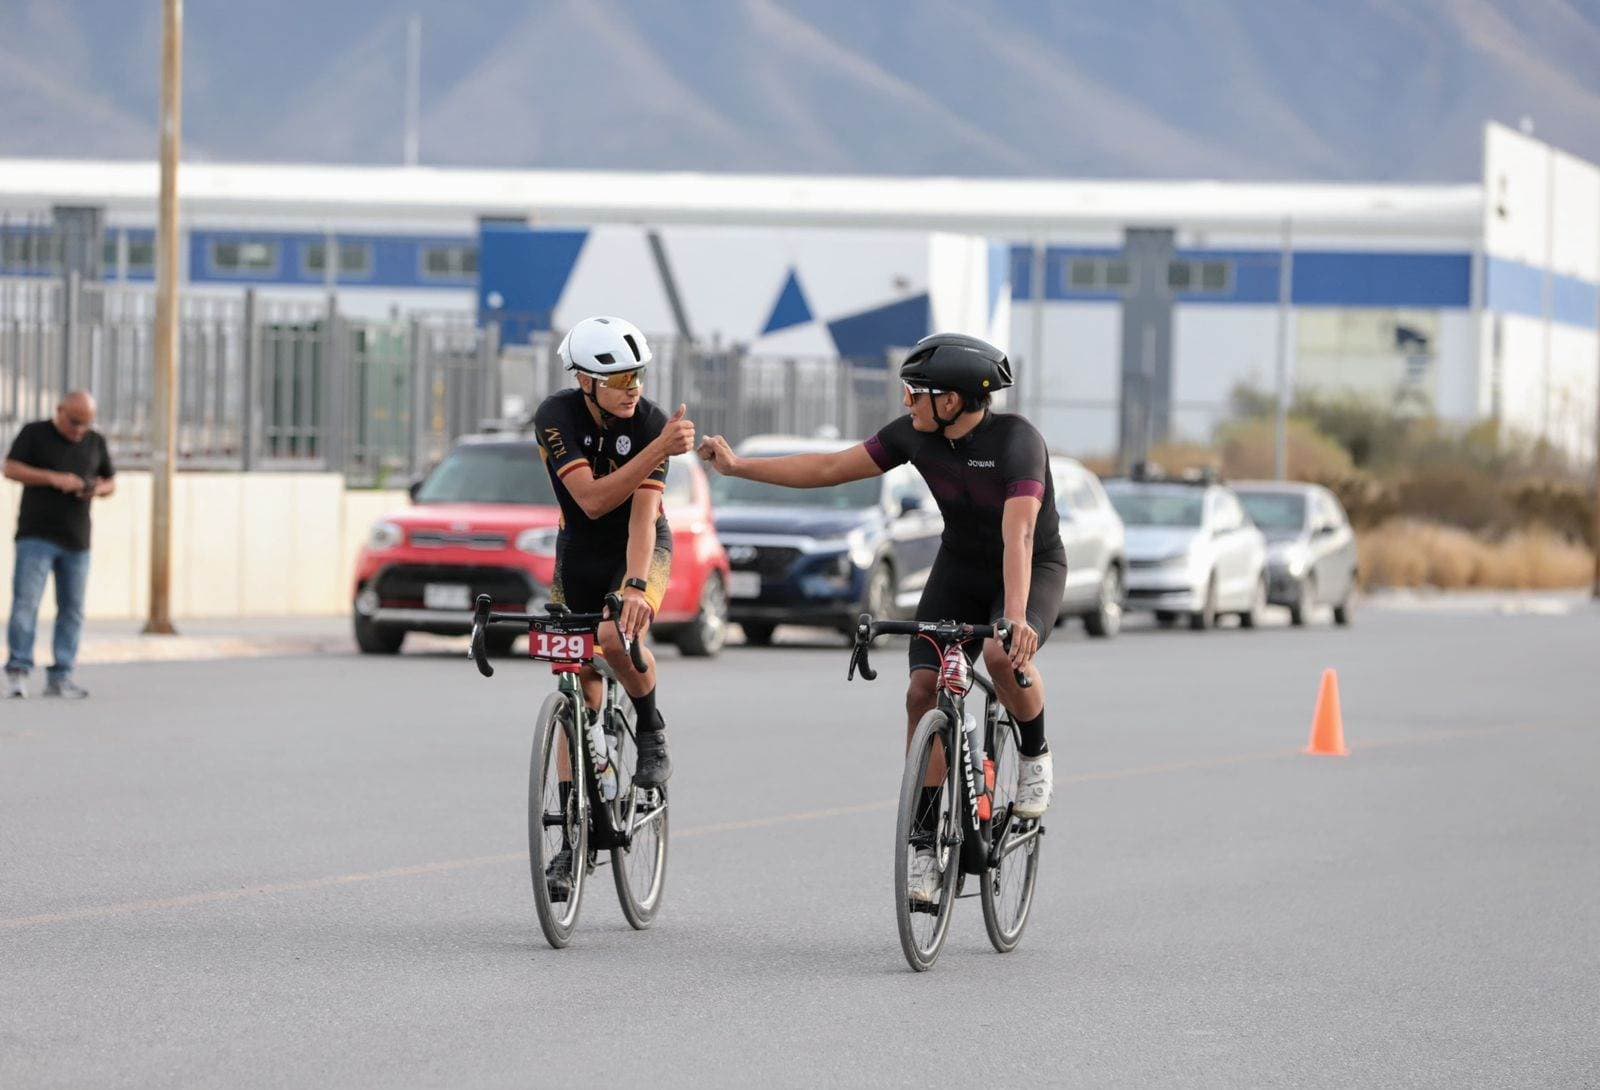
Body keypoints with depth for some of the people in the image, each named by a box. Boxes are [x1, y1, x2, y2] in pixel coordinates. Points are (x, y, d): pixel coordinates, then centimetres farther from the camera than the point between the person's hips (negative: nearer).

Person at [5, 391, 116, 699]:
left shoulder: (96, 442, 12)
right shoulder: (34, 434, 1)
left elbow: (111, 481, 18)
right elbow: (11, 468, -8)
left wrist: (99, 489, -6)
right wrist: (54, 478, -18)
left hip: (76, 540, 4)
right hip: (36, 535, -4)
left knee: (72, 609, 2)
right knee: (25, 602, -12)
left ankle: (61, 677, 7)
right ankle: (18, 671, -10)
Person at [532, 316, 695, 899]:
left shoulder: (651, 422, -22)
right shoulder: (556, 416, -21)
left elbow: (642, 513, -30)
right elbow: (593, 499, -33)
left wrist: (636, 587, -45)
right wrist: (660, 449, -42)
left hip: (641, 547, -2)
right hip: (579, 551, 2)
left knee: (619, 640, -33)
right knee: (580, 695, 1)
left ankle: (651, 730, -3)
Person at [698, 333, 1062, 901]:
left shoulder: (1017, 440, -29)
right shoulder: (916, 434, -11)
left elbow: (1017, 534, -41)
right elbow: (831, 468, -4)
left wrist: (1017, 616, -52)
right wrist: (739, 467, -7)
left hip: (1031, 570, -5)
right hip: (960, 568, 5)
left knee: (1004, 655, -36)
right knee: (923, 690, -12)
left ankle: (1035, 755, -5)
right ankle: (924, 844, -5)